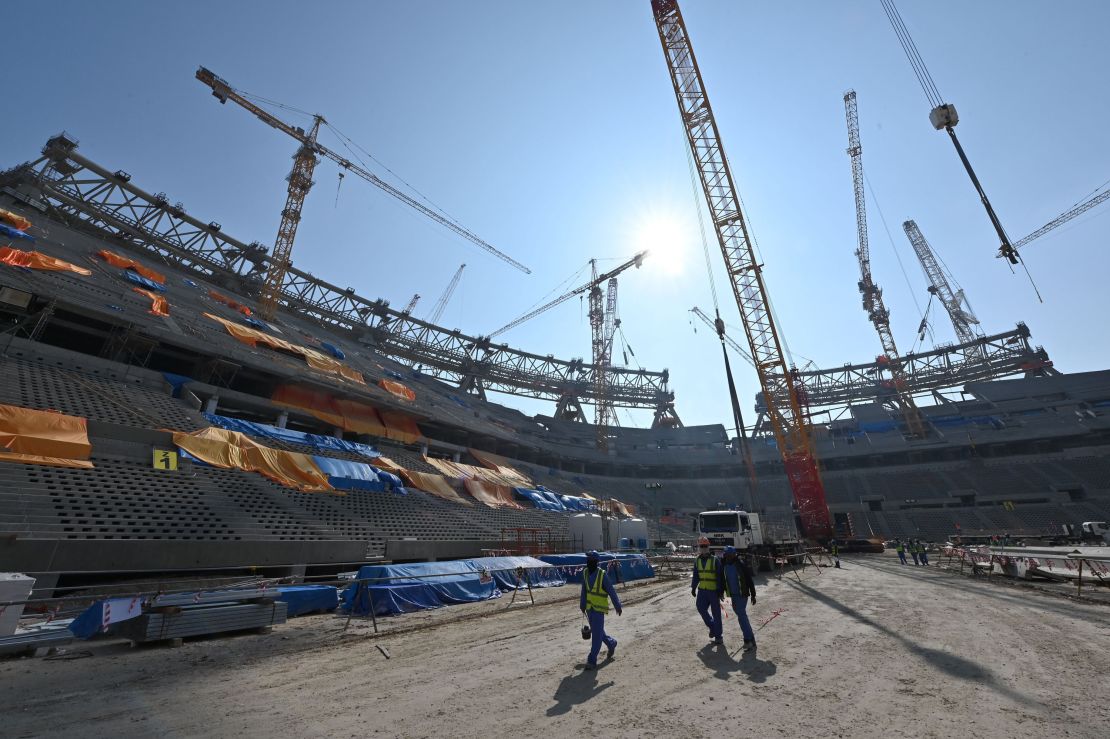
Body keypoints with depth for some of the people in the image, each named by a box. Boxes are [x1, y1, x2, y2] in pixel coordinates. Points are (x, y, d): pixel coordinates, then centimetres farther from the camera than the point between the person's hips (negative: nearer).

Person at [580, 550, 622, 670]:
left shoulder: (602, 575, -20)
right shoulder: (585, 573, -4)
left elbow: (611, 591, -12)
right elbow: (584, 591, 7)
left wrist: (617, 606, -6)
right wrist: (582, 605, 12)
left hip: (599, 609, -6)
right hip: (589, 608, 6)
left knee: (596, 634, -4)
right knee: (597, 631, 20)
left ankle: (592, 661, 6)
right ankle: (611, 643, 44)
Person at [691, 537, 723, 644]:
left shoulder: (715, 560, -8)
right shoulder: (697, 561, 6)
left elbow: (720, 576, -7)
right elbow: (696, 576, 13)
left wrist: (720, 590, -11)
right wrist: (693, 587, 8)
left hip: (713, 590, -4)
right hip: (702, 590, 4)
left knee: (716, 613, 3)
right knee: (701, 608, -5)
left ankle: (718, 636, 16)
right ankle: (712, 626, 21)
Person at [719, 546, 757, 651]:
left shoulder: (741, 564, -17)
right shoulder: (724, 565, -1)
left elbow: (750, 580, -10)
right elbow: (722, 579, 11)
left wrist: (753, 595, -8)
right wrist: (721, 592, 12)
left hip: (742, 594, -6)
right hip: (733, 594, 6)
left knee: (741, 615, -10)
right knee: (741, 614, 14)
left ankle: (748, 641, -3)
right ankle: (750, 636, 28)